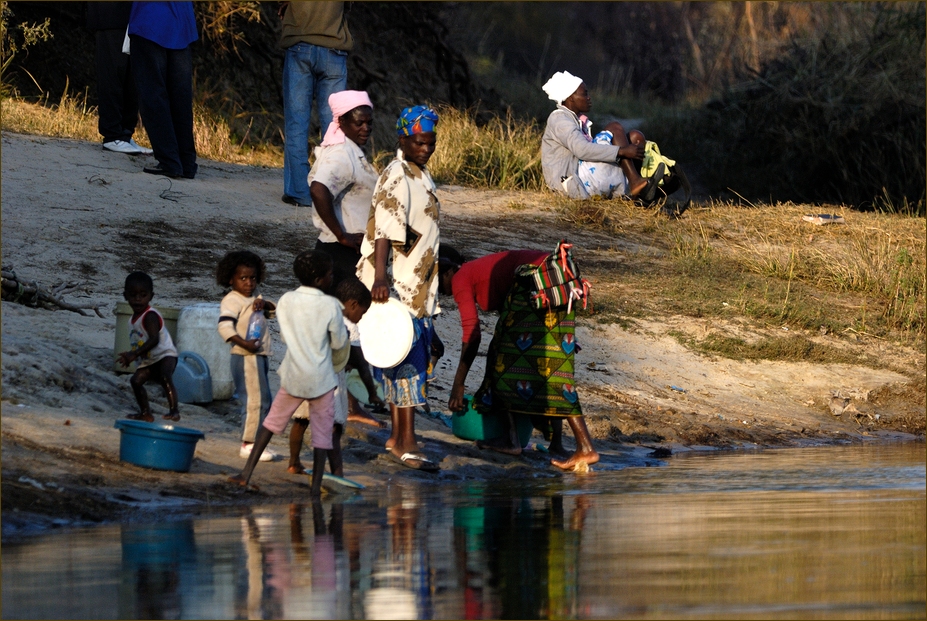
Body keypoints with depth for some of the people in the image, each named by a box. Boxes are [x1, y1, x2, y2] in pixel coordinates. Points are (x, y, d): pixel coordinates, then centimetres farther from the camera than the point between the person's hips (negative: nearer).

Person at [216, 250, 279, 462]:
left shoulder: (254, 299, 17)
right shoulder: (232, 300, -10)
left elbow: (273, 313, 20)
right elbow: (225, 327, -21)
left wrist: (265, 304, -2)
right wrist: (243, 343, -30)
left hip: (259, 357, 10)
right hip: (246, 358, -10)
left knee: (264, 401, 14)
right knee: (255, 400, -10)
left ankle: (256, 442, 21)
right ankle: (248, 444, -5)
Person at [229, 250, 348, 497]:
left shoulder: (286, 301, -3)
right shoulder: (331, 305, -14)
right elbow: (340, 344, -5)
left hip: (293, 376, 3)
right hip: (321, 379, -3)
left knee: (272, 421, 15)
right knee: (322, 430, 7)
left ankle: (246, 473, 13)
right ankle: (316, 484, 5)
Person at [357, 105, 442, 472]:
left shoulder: (420, 175, 14)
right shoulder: (396, 179, -17)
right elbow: (385, 232, -29)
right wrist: (380, 277, -41)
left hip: (417, 286, 10)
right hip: (396, 285, -10)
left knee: (409, 359, 13)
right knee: (406, 360, -11)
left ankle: (397, 436, 21)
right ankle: (406, 443, -11)